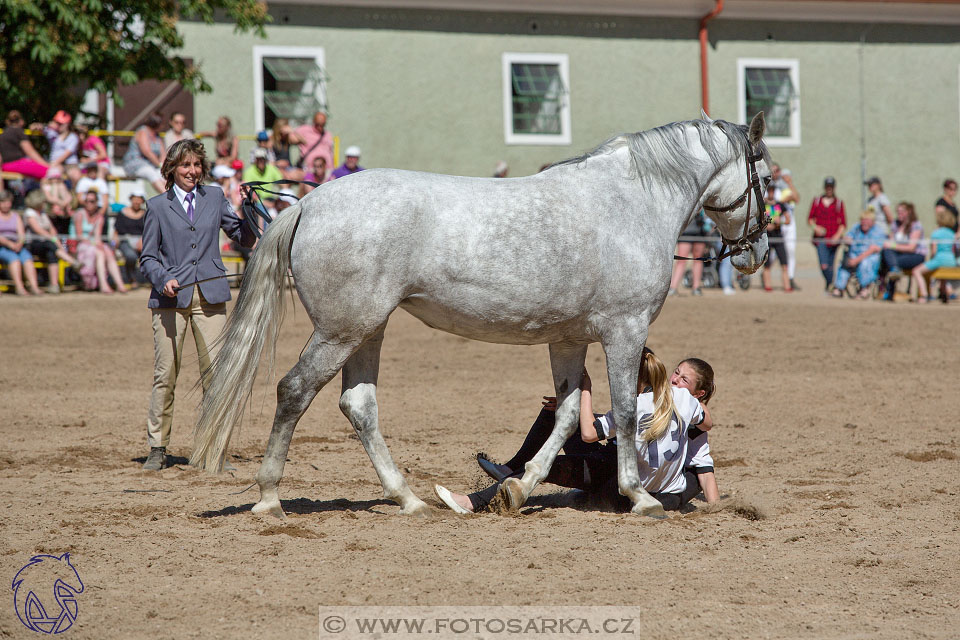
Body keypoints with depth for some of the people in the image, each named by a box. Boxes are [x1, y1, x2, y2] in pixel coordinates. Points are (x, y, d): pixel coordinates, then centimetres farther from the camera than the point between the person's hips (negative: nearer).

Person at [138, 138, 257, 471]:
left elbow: (245, 239, 10)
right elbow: (148, 258, 7)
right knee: (165, 374, -1)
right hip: (171, 297, -1)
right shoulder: (158, 206, 6)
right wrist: (163, 281, -12)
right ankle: (157, 447, 9)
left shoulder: (215, 198, 11)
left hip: (209, 296, 2)